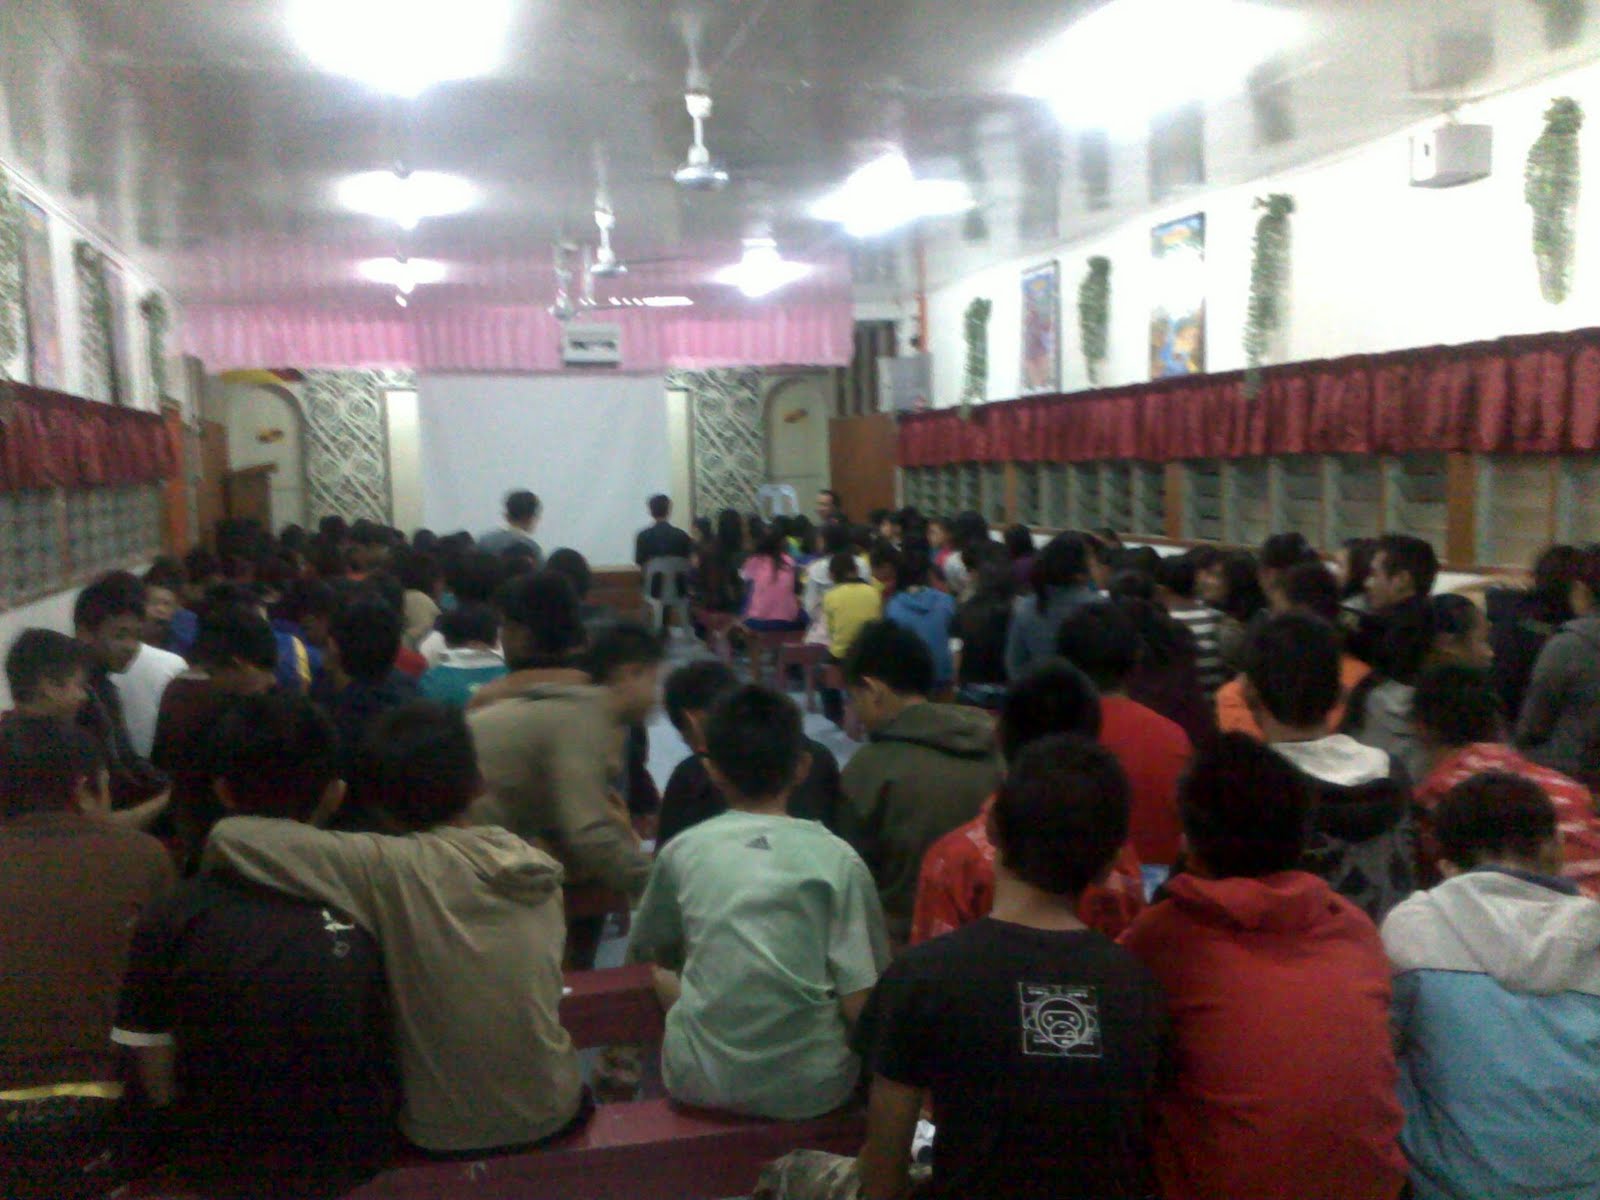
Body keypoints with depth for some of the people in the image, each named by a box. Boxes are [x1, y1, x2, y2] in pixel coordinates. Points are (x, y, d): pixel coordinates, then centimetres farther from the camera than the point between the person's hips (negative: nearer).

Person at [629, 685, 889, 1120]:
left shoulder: (682, 851, -3)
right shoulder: (838, 859, -8)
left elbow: (651, 953, 12)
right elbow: (860, 999, -9)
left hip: (700, 1080, 1)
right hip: (812, 1085, 0)